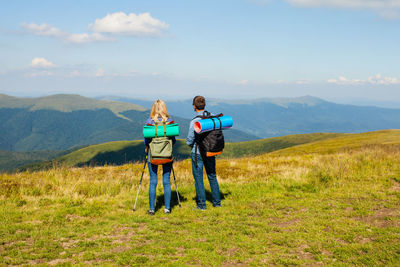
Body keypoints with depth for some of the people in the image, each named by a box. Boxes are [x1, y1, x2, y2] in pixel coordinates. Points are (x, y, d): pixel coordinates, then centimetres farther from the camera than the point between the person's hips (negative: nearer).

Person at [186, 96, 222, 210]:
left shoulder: (194, 122, -19)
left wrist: (191, 144, 6)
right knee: (212, 176, 18)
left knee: (198, 178, 6)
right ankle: (217, 202, 23)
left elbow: (189, 141, -15)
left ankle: (202, 204, 9)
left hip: (197, 153, -5)